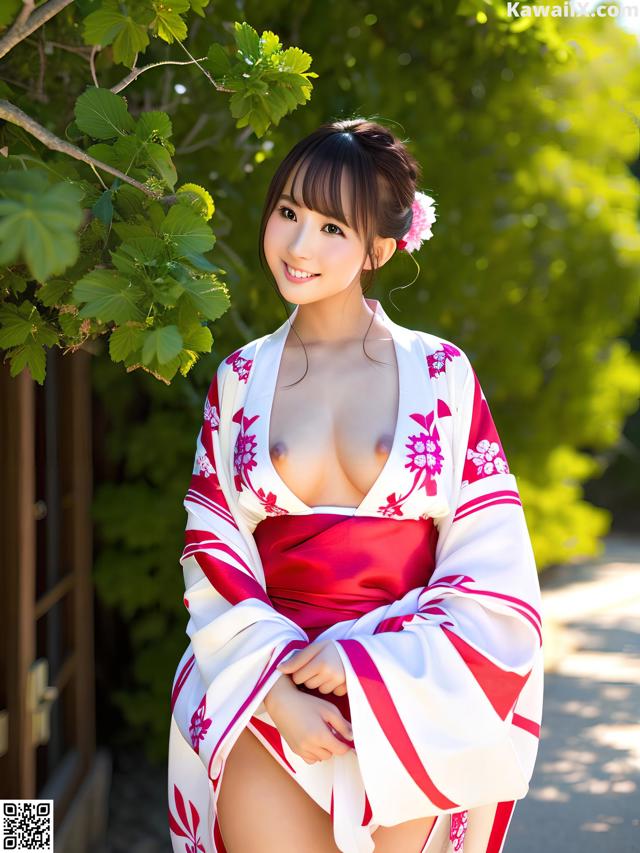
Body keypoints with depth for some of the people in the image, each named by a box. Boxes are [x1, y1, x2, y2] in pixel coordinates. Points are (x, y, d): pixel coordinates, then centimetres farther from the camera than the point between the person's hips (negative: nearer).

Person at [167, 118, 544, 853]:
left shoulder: (440, 372, 5)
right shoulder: (241, 379, 10)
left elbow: (491, 567, 1)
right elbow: (215, 563, 6)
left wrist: (367, 660, -10)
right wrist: (276, 690, -9)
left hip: (410, 693, -1)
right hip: (264, 681, 1)